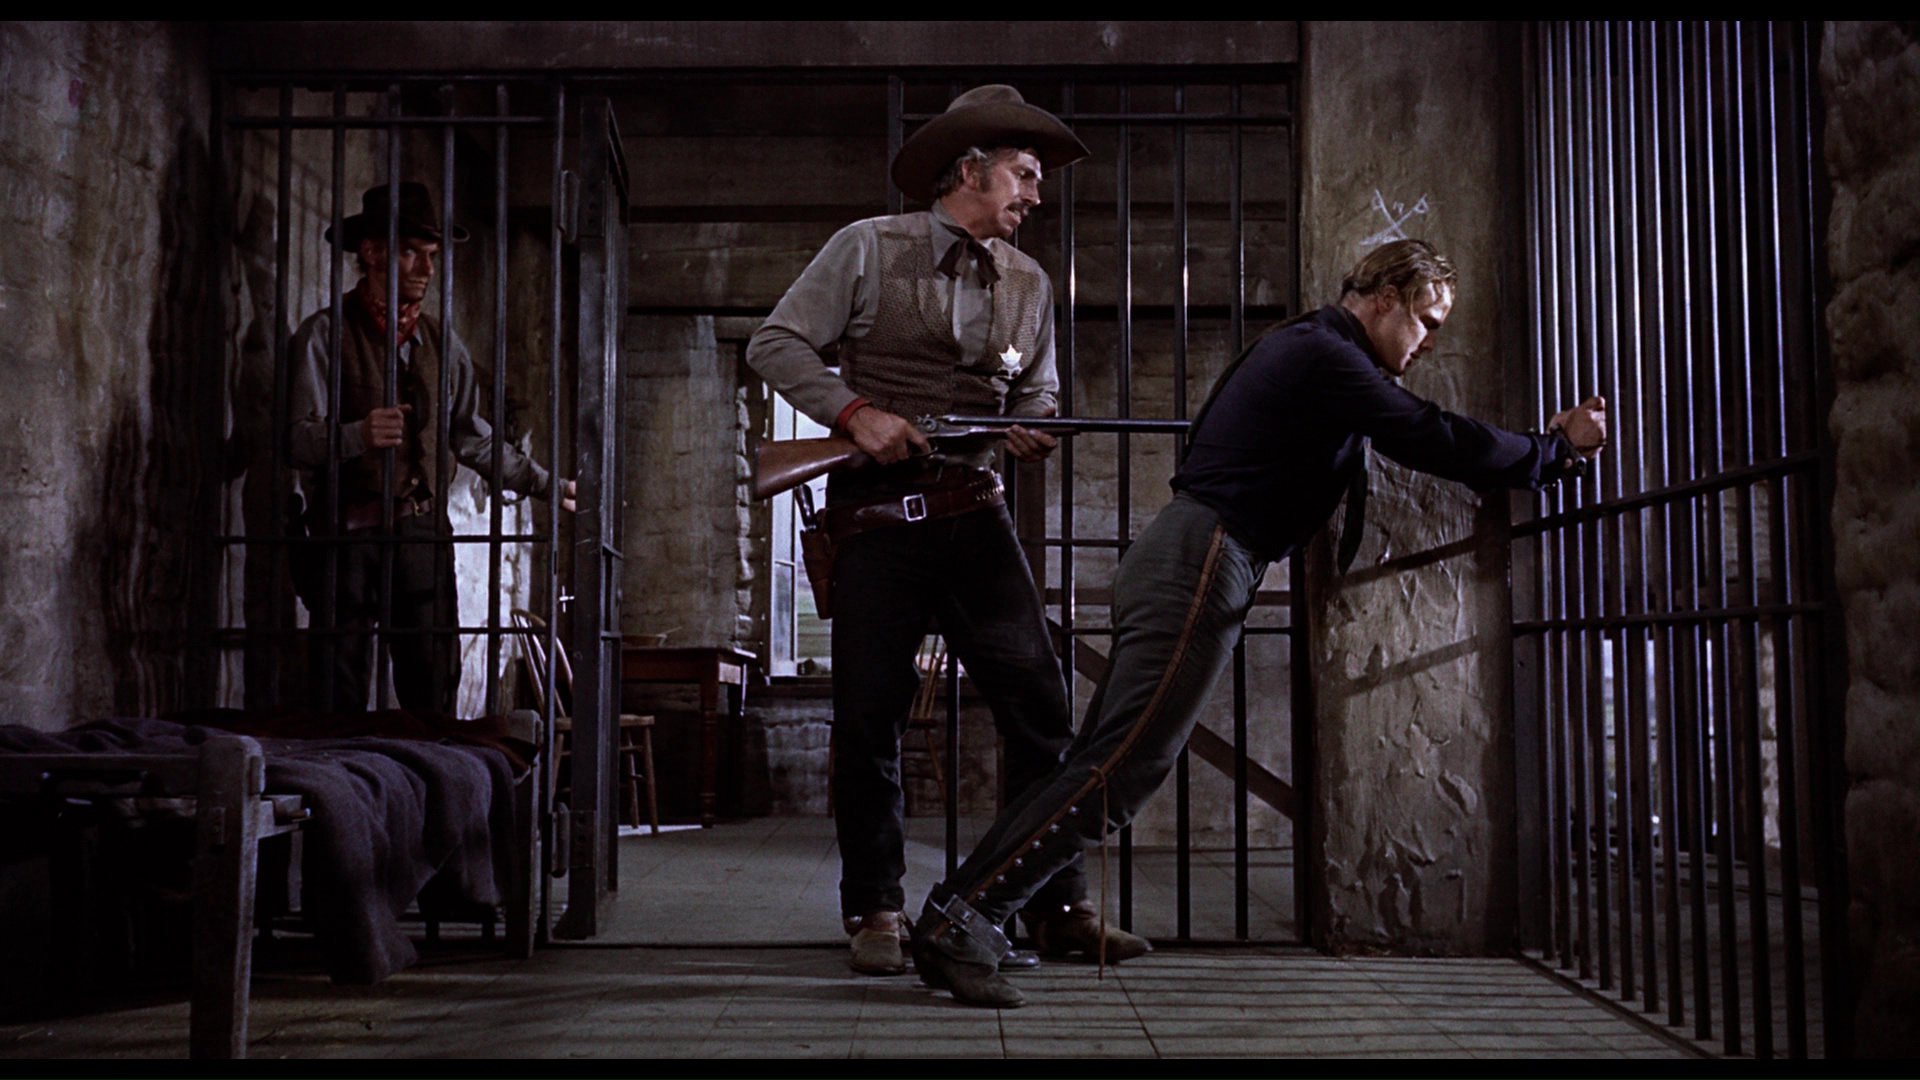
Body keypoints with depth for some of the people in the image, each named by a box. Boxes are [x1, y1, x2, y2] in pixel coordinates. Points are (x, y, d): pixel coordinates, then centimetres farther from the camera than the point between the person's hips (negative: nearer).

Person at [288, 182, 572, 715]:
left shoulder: (442, 343, 16)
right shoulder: (326, 332, 0)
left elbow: (474, 438, 25)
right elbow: (300, 438, -10)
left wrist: (548, 485, 26)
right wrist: (359, 435, -29)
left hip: (423, 535, 4)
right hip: (348, 534, -4)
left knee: (433, 699, 0)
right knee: (339, 700, -5)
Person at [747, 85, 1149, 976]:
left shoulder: (1028, 283, 14)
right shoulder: (868, 248, 1)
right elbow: (777, 344, -1)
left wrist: (1031, 429, -2)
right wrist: (856, 413, -14)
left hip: (974, 510, 4)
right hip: (875, 512, -3)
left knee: (1037, 700, -5)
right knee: (869, 717, 0)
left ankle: (1059, 908, 3)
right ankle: (874, 912, 14)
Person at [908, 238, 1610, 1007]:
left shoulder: (1303, 348, 23)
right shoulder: (1324, 358, -10)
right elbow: (1434, 441, -14)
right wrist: (1557, 451, 0)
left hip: (1176, 560, 11)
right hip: (1202, 566, -11)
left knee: (1097, 764, 8)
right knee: (1113, 777, -13)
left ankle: (957, 913, 9)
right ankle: (962, 926, -12)